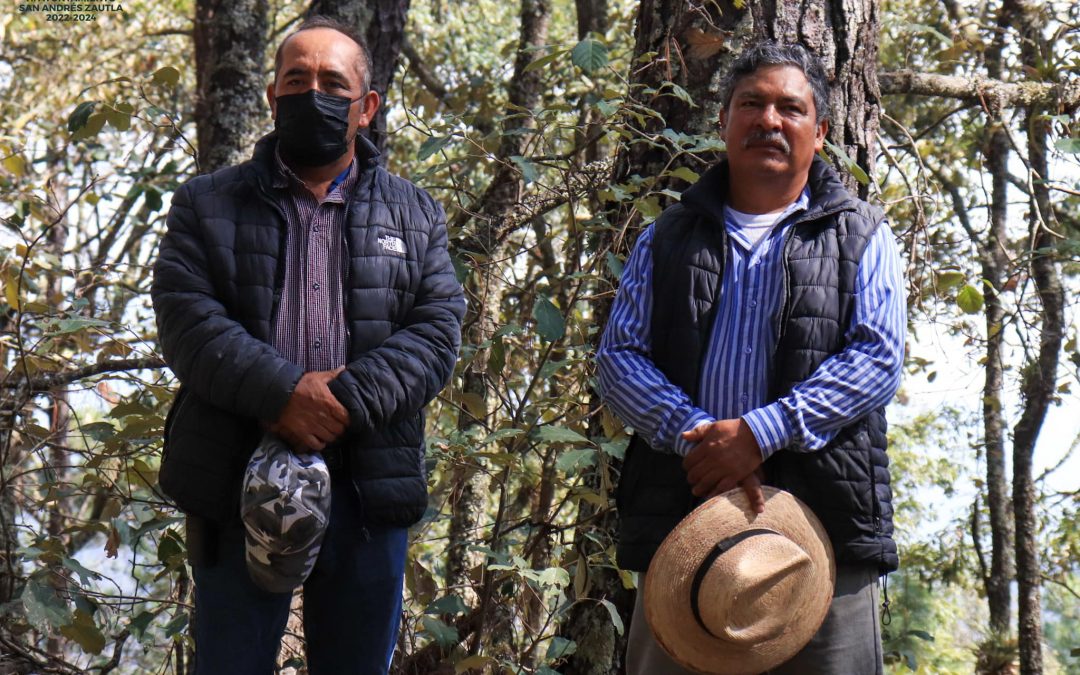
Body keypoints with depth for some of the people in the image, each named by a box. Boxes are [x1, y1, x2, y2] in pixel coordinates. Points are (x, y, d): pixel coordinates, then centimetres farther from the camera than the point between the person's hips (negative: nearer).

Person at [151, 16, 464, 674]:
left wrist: (348, 401, -16)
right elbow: (186, 319, -5)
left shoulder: (415, 214, 13)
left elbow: (438, 328, 0)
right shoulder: (207, 206, 8)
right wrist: (283, 393, -20)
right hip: (240, 486, -1)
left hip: (370, 489, 2)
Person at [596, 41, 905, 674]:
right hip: (682, 514, 2)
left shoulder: (861, 237, 11)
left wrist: (759, 432, -15)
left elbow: (878, 358, -3)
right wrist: (695, 433, -12)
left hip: (825, 519, -2)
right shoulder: (667, 239, 17)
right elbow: (619, 355, 7)